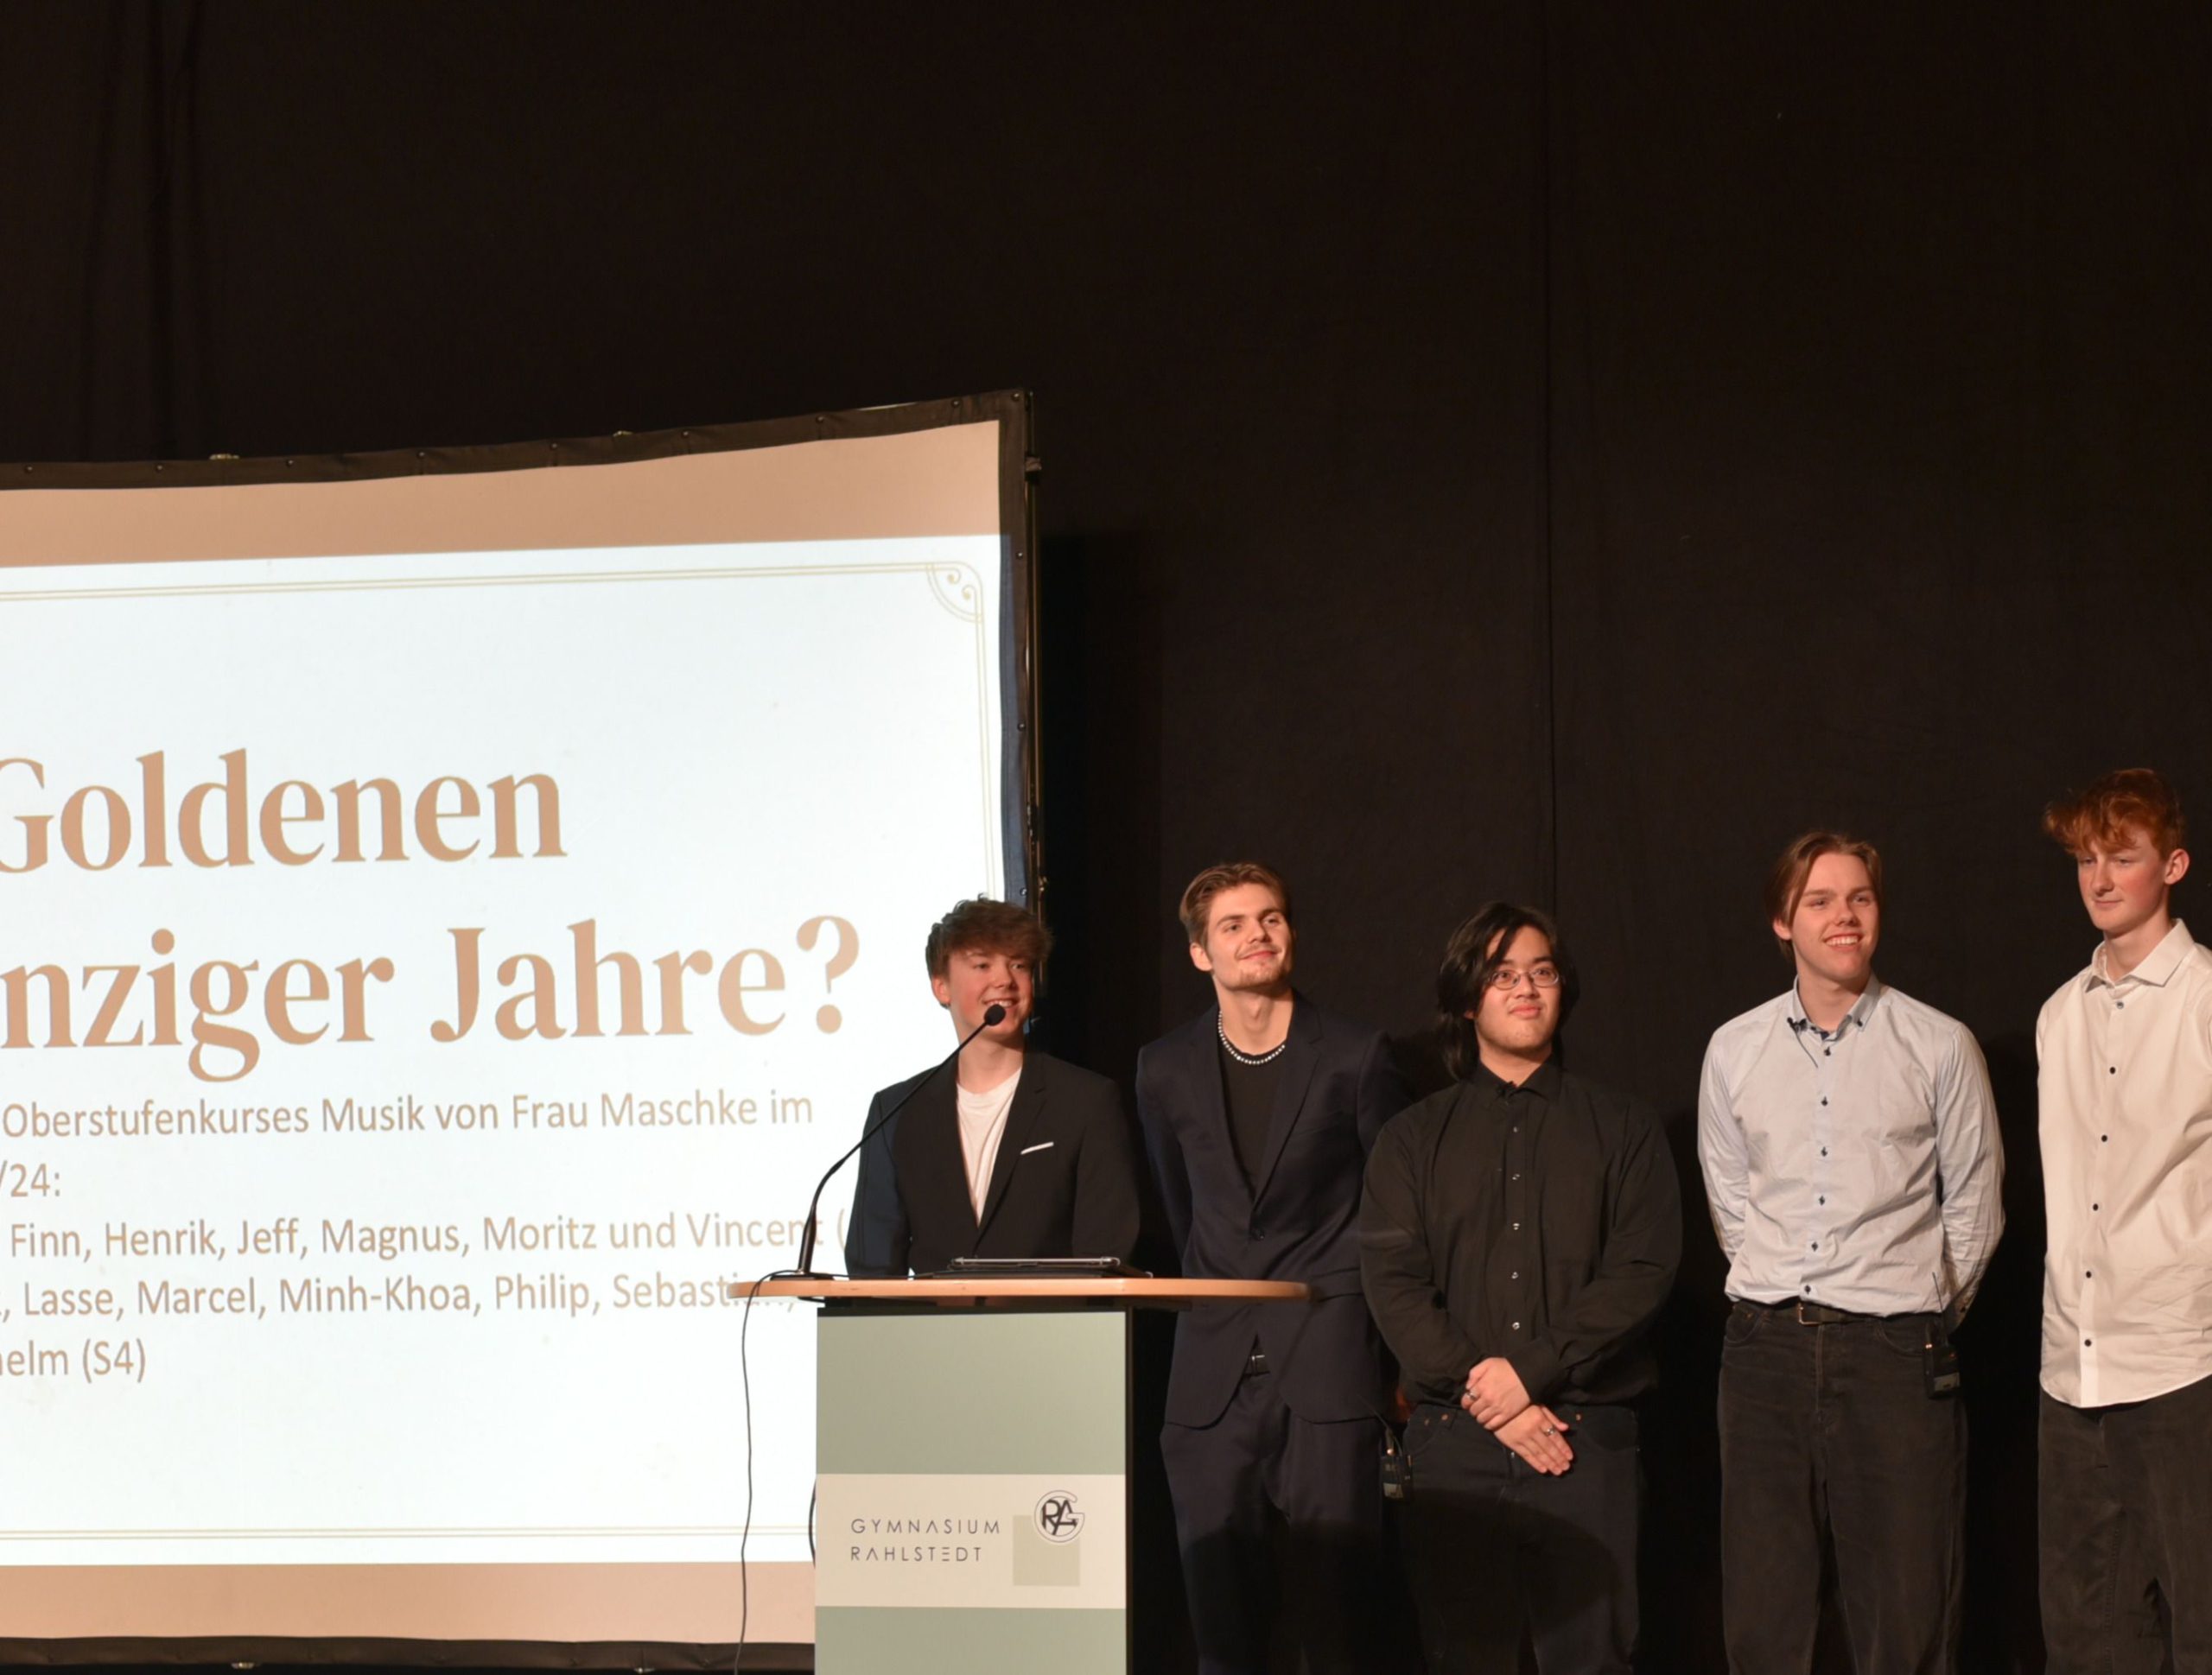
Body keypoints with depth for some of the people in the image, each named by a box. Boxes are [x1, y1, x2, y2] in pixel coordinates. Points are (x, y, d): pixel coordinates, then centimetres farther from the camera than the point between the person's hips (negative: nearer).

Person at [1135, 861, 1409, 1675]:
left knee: (1333, 1606, -5)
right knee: (1220, 1607, 2)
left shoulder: (1356, 1058, -2)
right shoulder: (1166, 1070, 7)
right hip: (1213, 1371, 3)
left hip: (1328, 1367, -3)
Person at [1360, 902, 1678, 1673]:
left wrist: (1531, 1369, -11)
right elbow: (1392, 1283, 2)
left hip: (1588, 1435, -1)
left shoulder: (1622, 1130, 11)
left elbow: (1642, 1271, -1)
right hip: (1454, 1436, 1)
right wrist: (1481, 1393, -10)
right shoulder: (1415, 1138, 13)